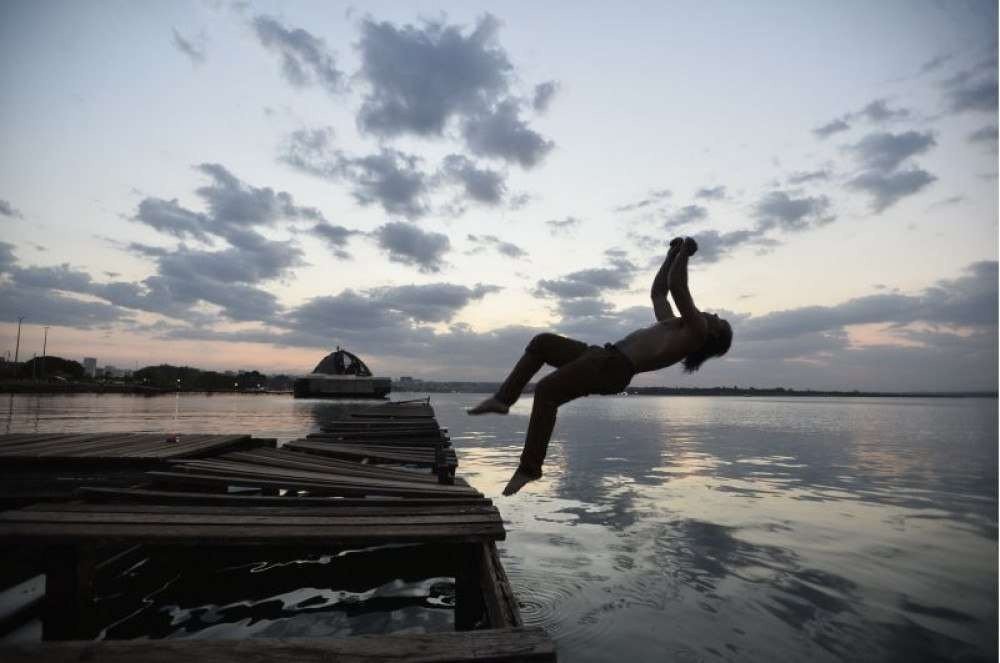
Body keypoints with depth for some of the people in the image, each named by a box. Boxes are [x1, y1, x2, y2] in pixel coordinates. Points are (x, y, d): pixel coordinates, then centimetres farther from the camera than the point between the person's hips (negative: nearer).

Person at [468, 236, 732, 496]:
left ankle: (530, 466, -16)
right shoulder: (676, 325, 28)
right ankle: (504, 398, 4)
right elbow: (657, 292, 36)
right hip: (605, 357, 10)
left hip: (615, 368, -10)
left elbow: (676, 286, -6)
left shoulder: (698, 330, 1)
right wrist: (672, 256, 36)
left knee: (546, 390, -24)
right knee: (542, 342, 8)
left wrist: (685, 252, 5)